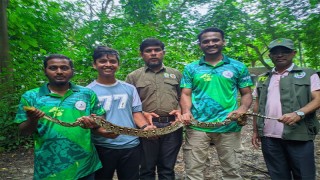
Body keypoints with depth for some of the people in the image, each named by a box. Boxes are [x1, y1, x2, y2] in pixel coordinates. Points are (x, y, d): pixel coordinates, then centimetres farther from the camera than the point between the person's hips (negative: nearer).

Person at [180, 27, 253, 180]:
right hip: (197, 126, 0)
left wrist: (242, 109, -12)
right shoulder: (191, 68, 8)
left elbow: (247, 94, 9)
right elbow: (186, 94, 5)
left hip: (229, 127, 1)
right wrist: (186, 112, -15)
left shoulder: (238, 67, 7)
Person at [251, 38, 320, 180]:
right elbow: (257, 106, 17)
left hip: (299, 136, -3)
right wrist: (256, 131, 13)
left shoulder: (308, 74, 5)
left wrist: (299, 113, -24)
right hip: (269, 137, 3)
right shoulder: (263, 79, 16)